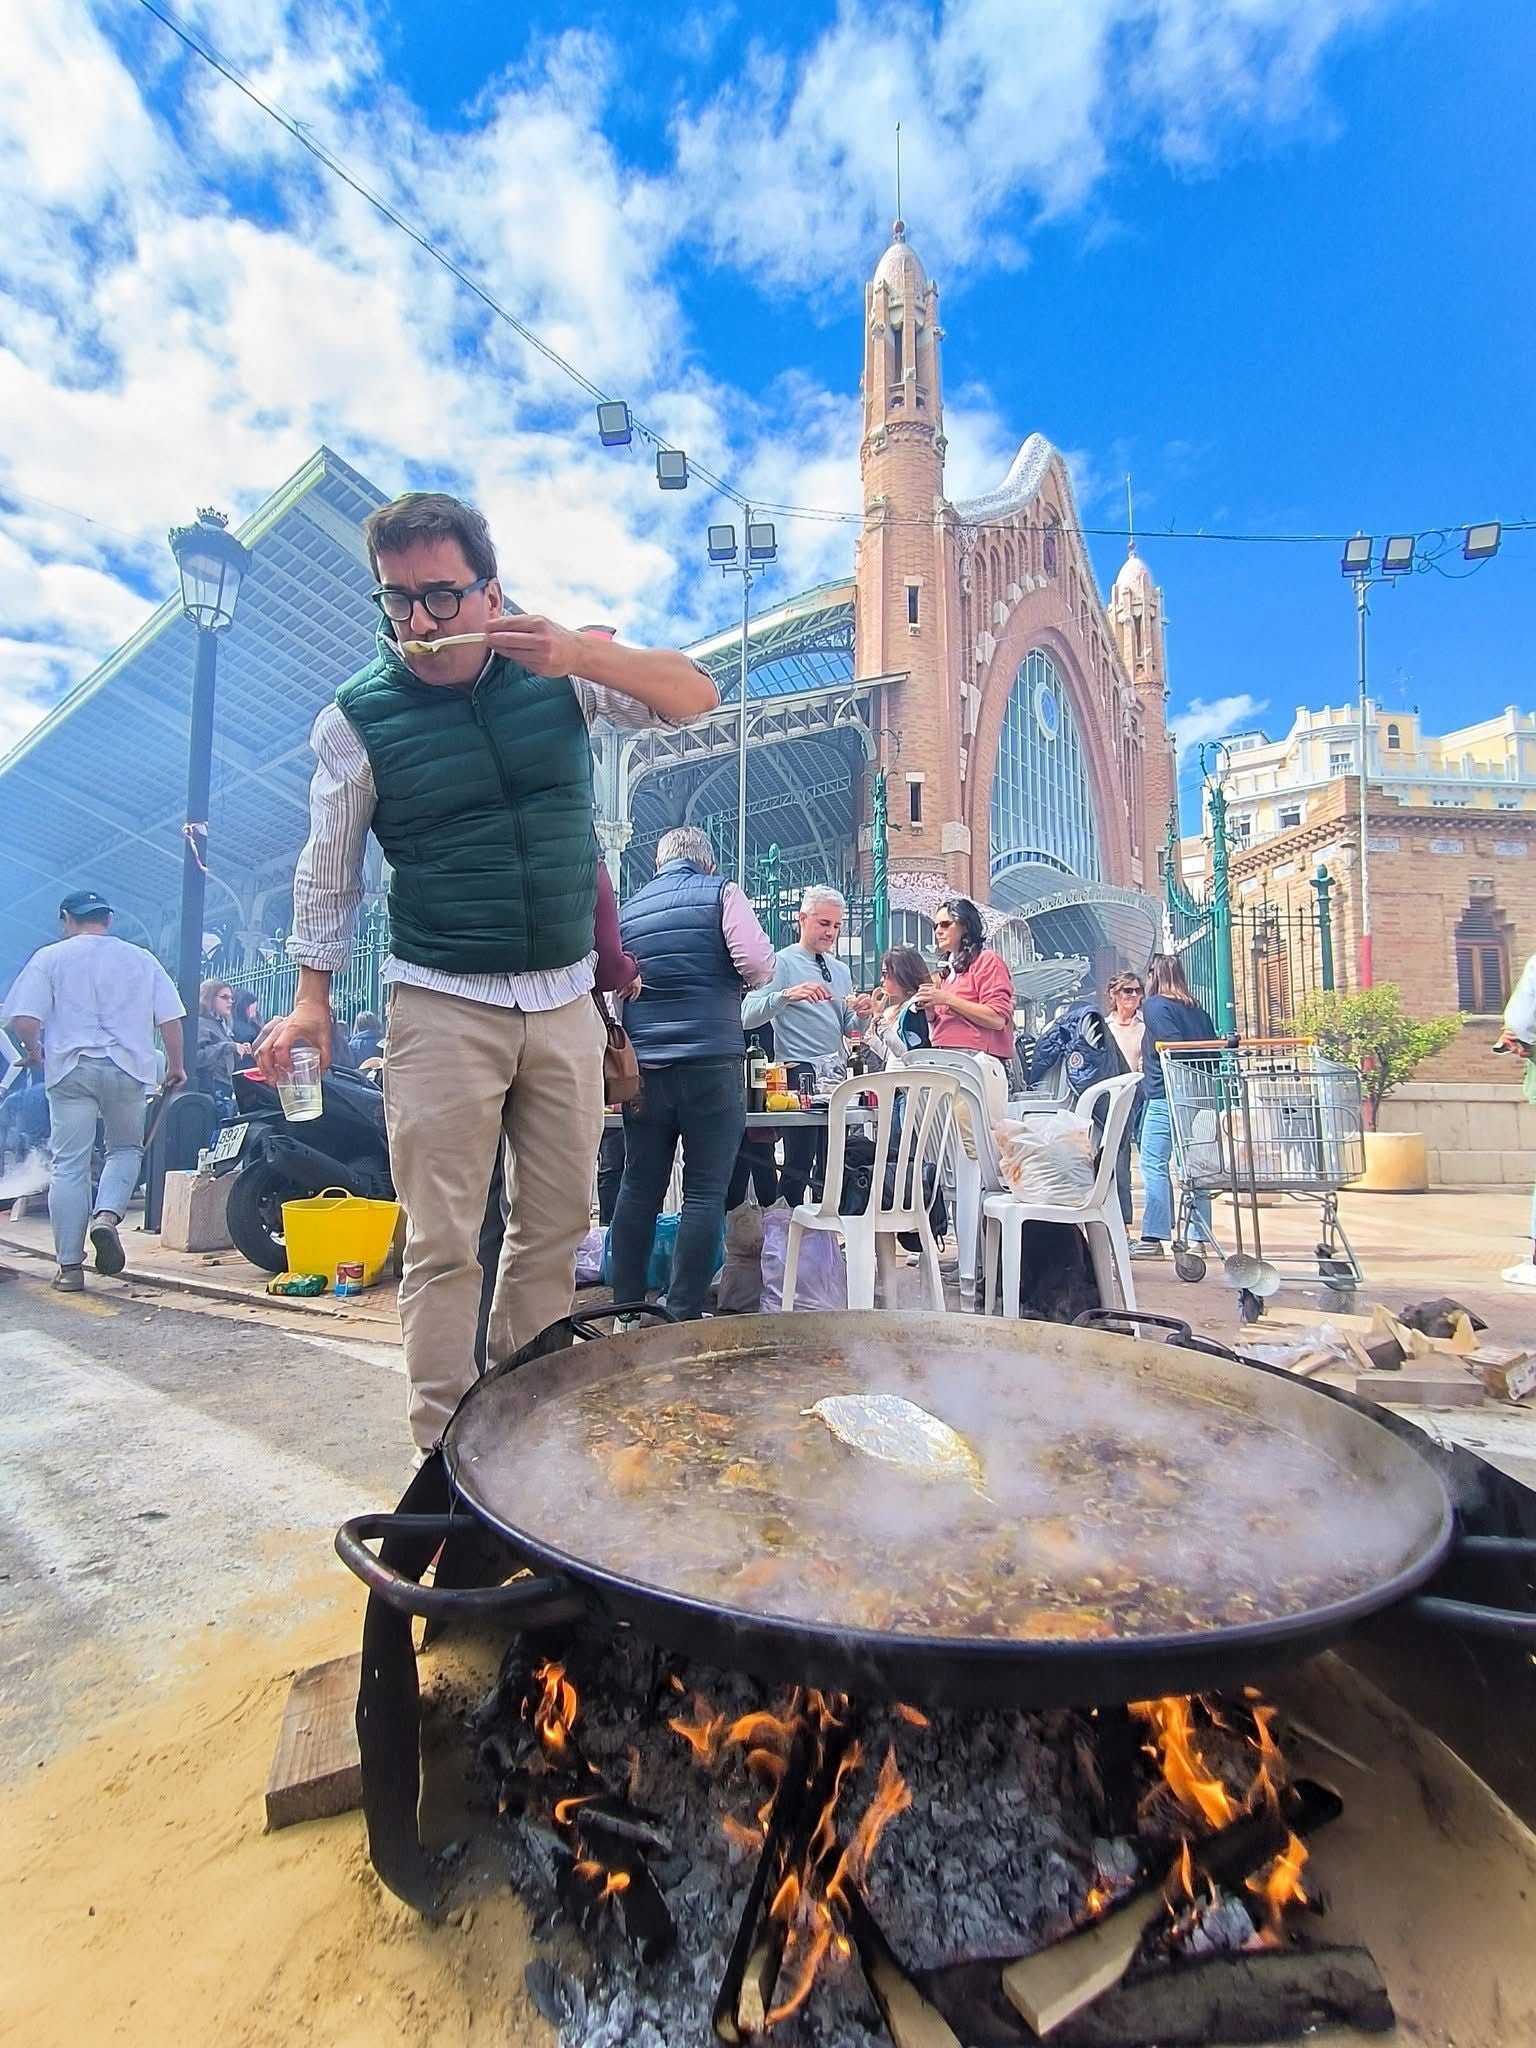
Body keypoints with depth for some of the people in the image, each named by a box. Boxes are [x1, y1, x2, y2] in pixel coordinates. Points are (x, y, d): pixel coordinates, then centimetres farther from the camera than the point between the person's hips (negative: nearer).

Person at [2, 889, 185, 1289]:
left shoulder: (49, 957, 5)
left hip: (70, 1068, -1)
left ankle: (69, 1267, 5)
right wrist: (176, 1065, 13)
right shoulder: (141, 959, 9)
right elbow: (170, 1019, 3)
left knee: (68, 1165, 3)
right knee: (126, 1148, 19)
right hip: (127, 1068, 1)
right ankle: (107, 1214, -9)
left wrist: (35, 1051, 13)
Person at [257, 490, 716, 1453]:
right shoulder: (358, 717, -2)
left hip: (566, 1001, 3)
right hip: (443, 1008, -2)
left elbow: (695, 695, -2)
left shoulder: (556, 667, 2)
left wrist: (583, 653, -18)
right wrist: (313, 996, 2)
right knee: (443, 1244, -1)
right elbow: (328, 871, 6)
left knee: (556, 1228, 11)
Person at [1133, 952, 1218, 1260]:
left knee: (1154, 1164, -6)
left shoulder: (1154, 1006, -3)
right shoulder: (1196, 1009, 16)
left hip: (1164, 1096, -7)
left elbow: (1172, 1046, -16)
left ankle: (1152, 1237, -7)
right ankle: (1199, 1234, 13)